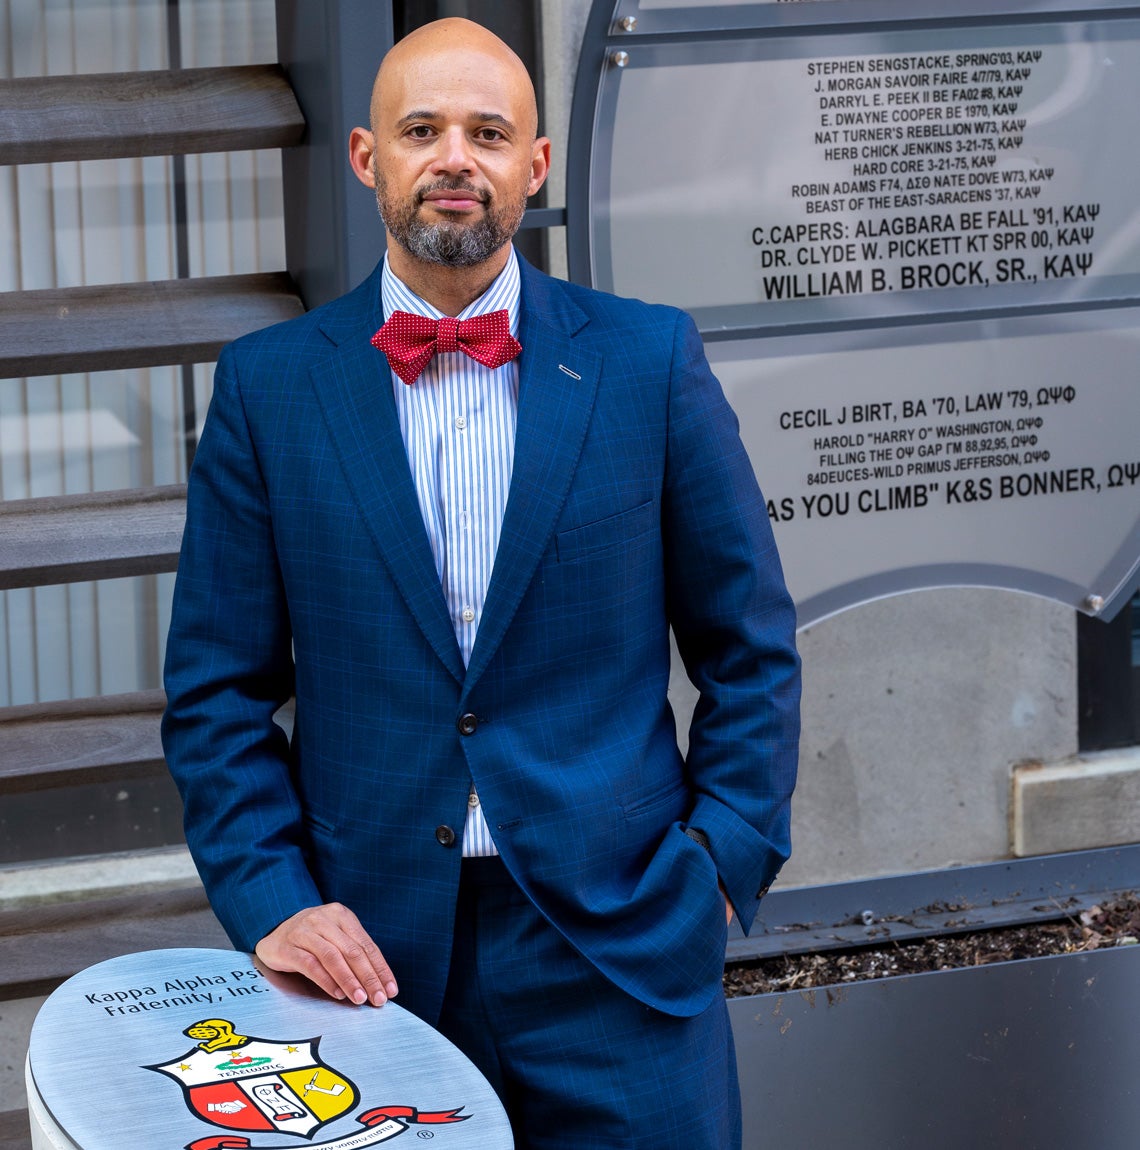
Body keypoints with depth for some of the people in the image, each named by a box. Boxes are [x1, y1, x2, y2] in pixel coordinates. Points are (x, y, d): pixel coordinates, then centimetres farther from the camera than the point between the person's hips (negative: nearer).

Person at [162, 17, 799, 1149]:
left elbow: (750, 648, 7)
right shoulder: (268, 385, 3)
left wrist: (723, 865, -2)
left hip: (615, 935, 0)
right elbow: (219, 689, 5)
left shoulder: (647, 360, 2)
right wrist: (270, 898, -6)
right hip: (371, 945, 1)